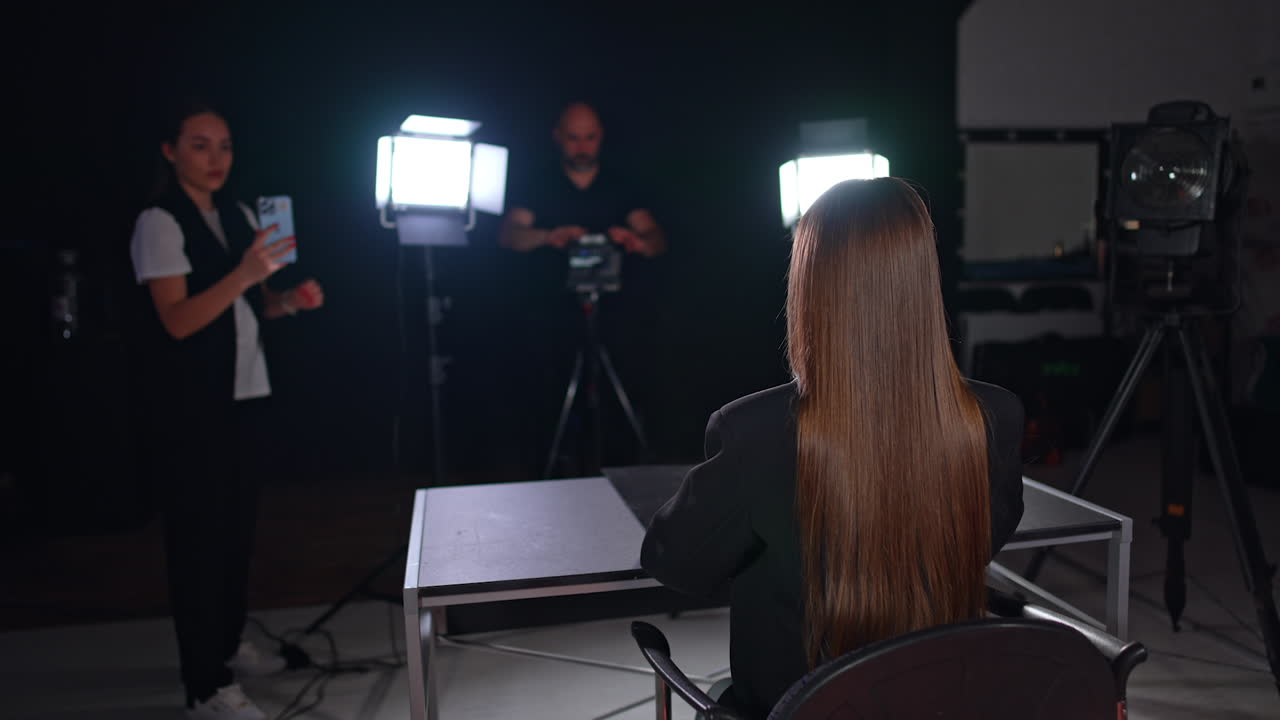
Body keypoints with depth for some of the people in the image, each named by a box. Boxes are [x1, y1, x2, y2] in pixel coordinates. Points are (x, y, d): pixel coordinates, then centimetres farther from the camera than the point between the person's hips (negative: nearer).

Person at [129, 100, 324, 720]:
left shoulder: (238, 217, 11)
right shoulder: (159, 223, -10)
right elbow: (178, 320, -20)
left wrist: (290, 300, -3)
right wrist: (244, 274, -32)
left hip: (241, 394, 7)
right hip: (188, 405, -7)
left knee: (238, 524, 13)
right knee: (198, 533, -2)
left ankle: (228, 645, 30)